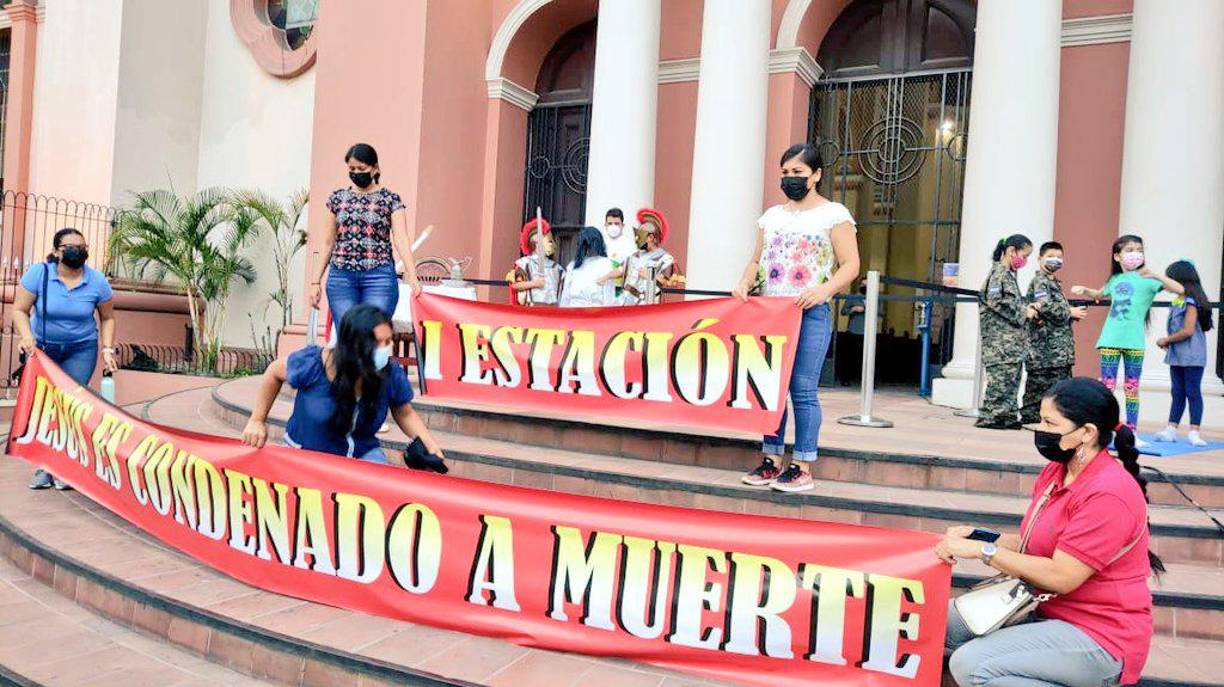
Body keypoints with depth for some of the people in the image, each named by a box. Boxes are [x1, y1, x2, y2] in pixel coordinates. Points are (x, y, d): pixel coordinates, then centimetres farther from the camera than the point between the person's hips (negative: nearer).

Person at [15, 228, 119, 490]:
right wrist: (27, 337, -27)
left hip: (80, 350, -1)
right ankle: (44, 466, 11)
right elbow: (19, 310, -9)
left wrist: (107, 348, -7)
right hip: (42, 349, 1)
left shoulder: (97, 281, -9)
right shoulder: (38, 274, -12)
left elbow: (107, 318, 3)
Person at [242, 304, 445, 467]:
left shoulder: (392, 373, -17)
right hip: (306, 453, -1)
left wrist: (432, 446, -14)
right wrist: (257, 421, 2)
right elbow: (274, 373, -1)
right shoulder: (313, 363, -23)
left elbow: (405, 414, 1)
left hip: (362, 453, 2)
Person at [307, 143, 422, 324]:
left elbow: (401, 239, -8)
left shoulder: (390, 199, 2)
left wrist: (412, 277, -21)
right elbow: (328, 243, 14)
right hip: (341, 277, 3)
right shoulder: (338, 198, 12)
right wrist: (315, 282, 10)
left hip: (379, 276, -3)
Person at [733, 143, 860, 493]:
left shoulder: (834, 214, 2)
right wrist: (745, 283, -1)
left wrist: (823, 289, -21)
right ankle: (771, 460, 14)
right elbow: (756, 260, 20)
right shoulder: (772, 215, 18)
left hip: (811, 312, -5)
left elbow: (850, 265, -4)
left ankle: (802, 468, 1)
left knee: (803, 389, -6)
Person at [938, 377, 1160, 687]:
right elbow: (1034, 545, 10)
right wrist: (976, 537, -6)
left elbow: (1060, 577, -25)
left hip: (1100, 639, -9)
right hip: (1049, 612, 9)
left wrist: (981, 550, -21)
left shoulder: (1108, 494, -23)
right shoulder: (1056, 471, 5)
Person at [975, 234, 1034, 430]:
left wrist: (1025, 309, 7)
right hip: (999, 334, -10)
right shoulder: (999, 272, -9)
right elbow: (995, 300, -20)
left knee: (1012, 376, 9)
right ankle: (990, 416, -6)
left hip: (1011, 334, 10)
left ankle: (1007, 415, 13)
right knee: (1001, 375, -10)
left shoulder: (1009, 273, 19)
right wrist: (1023, 312, -13)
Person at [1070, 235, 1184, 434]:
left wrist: (1155, 275, -20)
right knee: (1107, 386, 2)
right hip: (1110, 340, 2)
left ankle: (1131, 433, 12)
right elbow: (1098, 294, 33)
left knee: (1132, 388, 5)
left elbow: (1180, 290, -12)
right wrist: (1083, 290, 14)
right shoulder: (1115, 279, 12)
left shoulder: (1146, 279, 0)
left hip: (1134, 341, -2)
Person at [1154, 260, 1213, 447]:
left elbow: (1188, 330, -21)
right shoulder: (1179, 301, 10)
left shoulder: (1191, 302, -15)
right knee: (1178, 393, 11)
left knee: (1193, 393, -1)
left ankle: (1194, 432, 4)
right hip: (1177, 356, 9)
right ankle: (1171, 429, 16)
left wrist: (1166, 340, -11)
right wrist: (1168, 341, 4)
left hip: (1191, 358, -9)